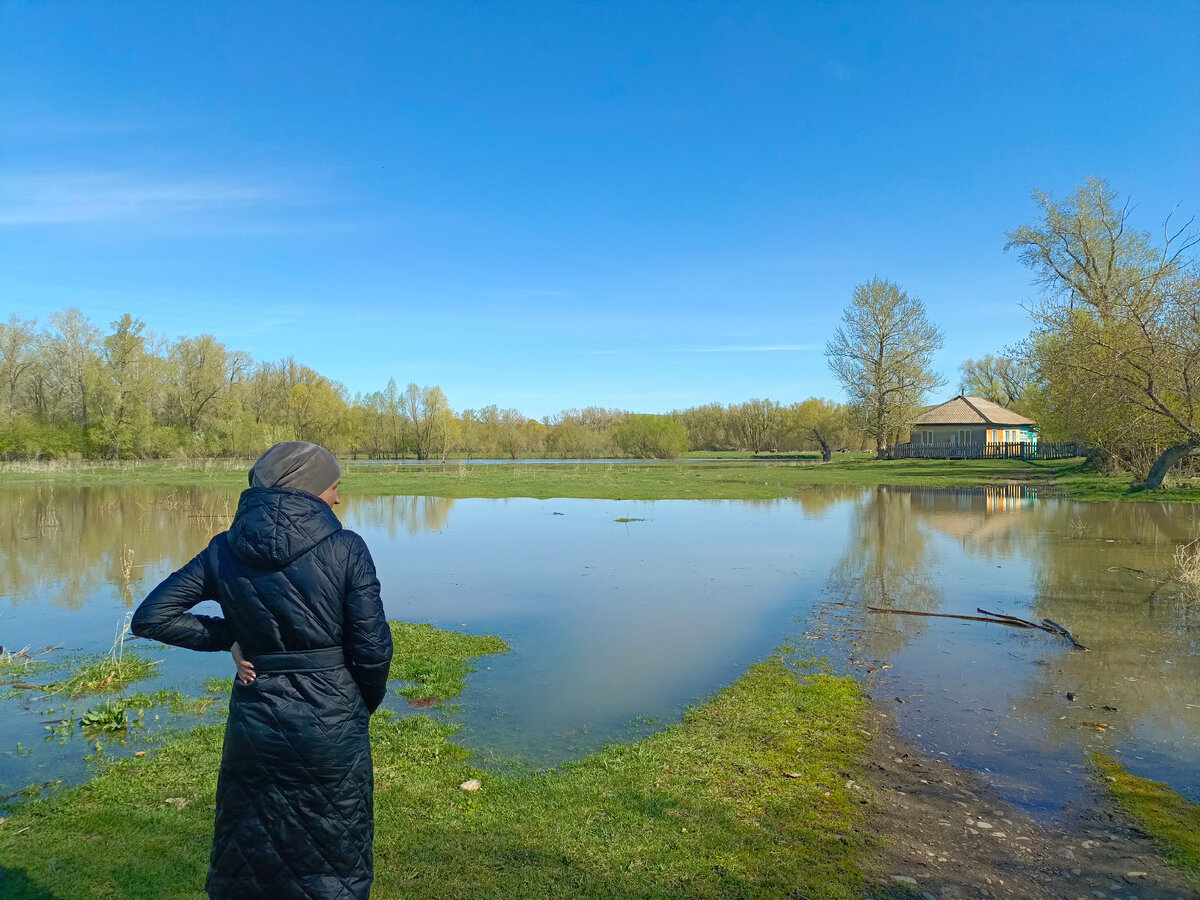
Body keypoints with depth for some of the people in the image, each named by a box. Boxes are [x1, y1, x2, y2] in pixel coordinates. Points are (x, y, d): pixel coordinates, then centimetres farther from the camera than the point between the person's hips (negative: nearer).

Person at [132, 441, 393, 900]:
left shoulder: (224, 551, -4)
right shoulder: (346, 549, -15)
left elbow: (151, 617, -1)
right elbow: (372, 649, -14)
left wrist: (228, 635, 3)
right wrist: (365, 704, 5)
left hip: (254, 721, 3)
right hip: (332, 723, -3)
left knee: (248, 854, 25)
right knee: (333, 861, 18)